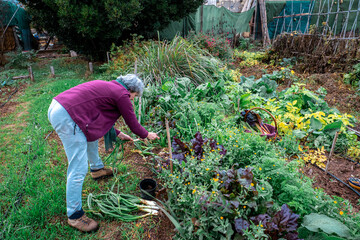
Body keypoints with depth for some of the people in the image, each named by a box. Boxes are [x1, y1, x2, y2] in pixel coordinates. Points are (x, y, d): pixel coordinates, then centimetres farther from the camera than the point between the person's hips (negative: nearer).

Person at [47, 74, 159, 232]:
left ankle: (97, 168, 50)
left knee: (91, 133, 31)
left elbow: (101, 117, 32)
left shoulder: (108, 86, 22)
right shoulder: (122, 94, -4)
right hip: (66, 118, -11)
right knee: (79, 169, -3)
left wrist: (118, 134, 35)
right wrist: (147, 135, 22)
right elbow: (133, 125, 3)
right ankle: (74, 215, 12)